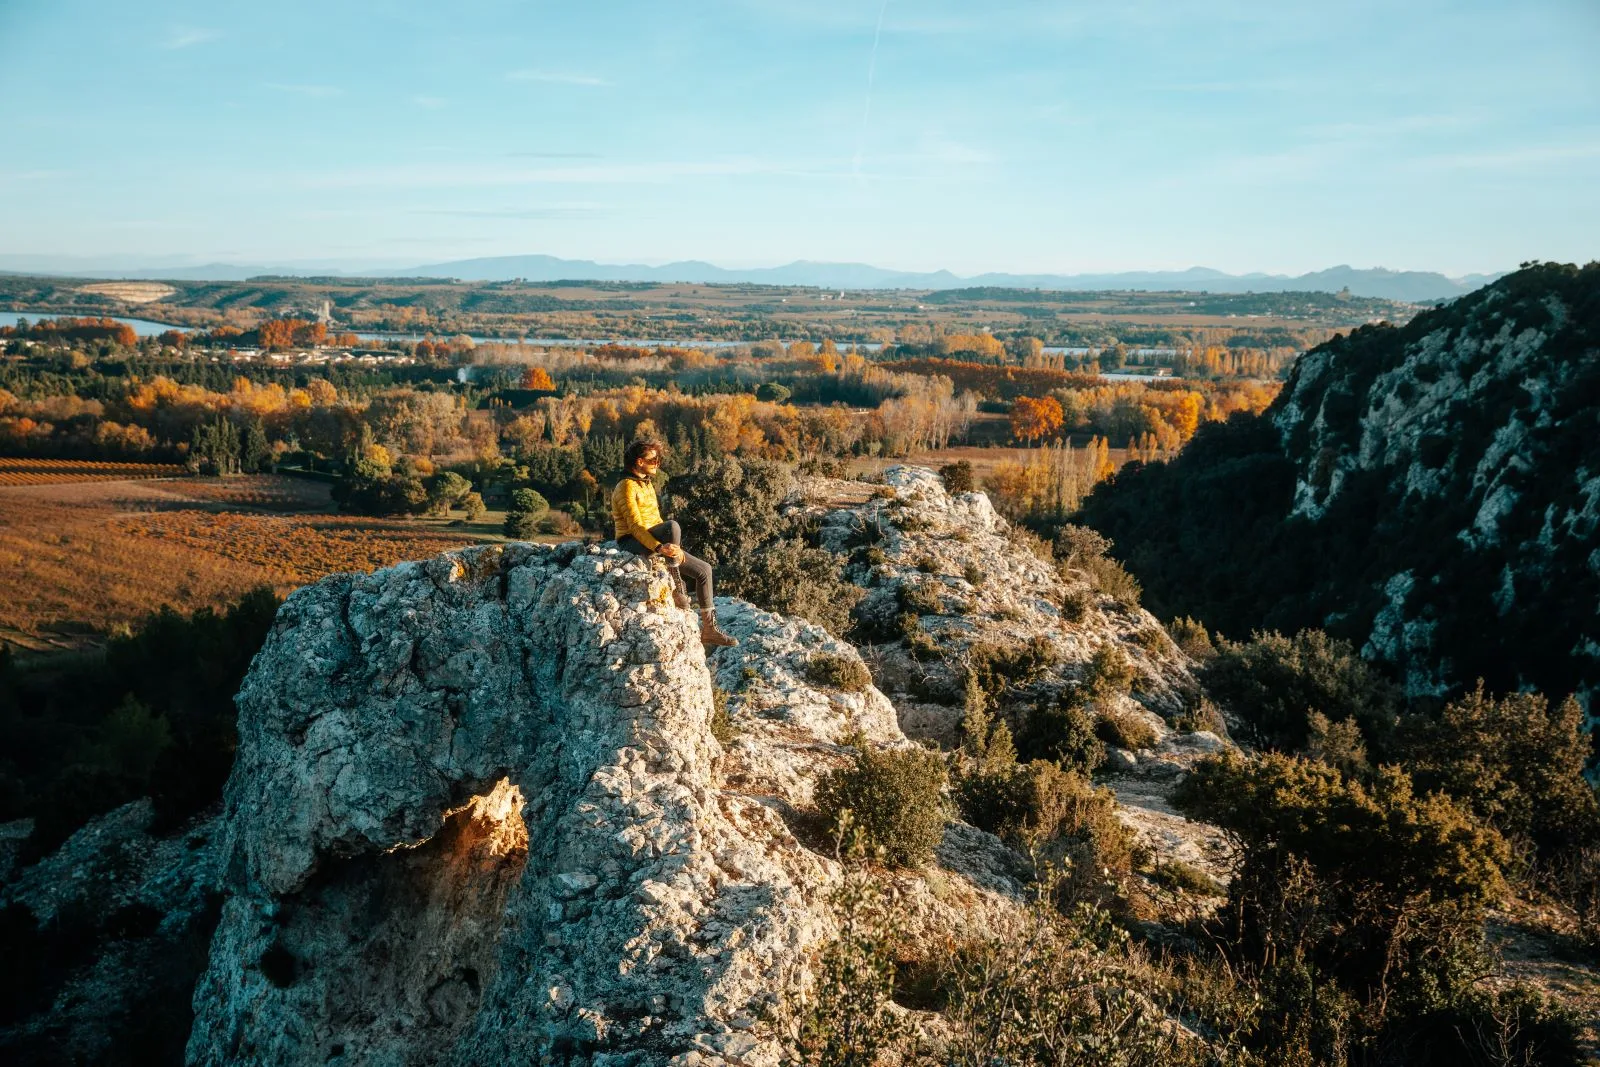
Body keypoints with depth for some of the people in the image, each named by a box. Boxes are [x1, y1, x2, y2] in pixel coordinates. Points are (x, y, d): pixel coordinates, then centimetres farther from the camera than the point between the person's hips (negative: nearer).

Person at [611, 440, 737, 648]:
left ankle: (709, 630, 4)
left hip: (655, 543, 9)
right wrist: (659, 547, -36)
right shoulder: (627, 486, -12)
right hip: (631, 543, -9)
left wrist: (675, 549, 0)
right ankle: (675, 586, -30)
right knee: (672, 525, -36)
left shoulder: (647, 485, 17)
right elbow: (635, 525, -22)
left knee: (704, 569, 2)